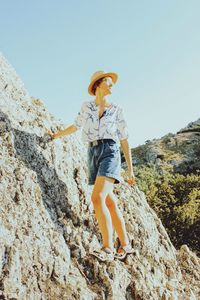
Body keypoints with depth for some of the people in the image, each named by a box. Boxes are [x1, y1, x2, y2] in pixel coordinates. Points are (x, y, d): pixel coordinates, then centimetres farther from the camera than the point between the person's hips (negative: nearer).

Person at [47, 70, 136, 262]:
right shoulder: (86, 106, 15)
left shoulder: (117, 110, 9)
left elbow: (124, 140, 10)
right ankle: (125, 245, 14)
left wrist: (130, 169, 8)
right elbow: (76, 126, 32)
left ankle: (108, 248, -20)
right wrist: (56, 135, 41)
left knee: (97, 198, -23)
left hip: (110, 153, -3)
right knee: (110, 203, 2)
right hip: (93, 155, 4)